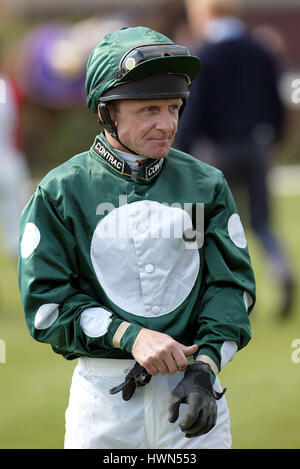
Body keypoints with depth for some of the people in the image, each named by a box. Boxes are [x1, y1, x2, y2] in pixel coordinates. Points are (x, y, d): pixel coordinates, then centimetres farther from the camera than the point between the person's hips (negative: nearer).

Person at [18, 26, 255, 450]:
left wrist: (204, 367, -12)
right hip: (105, 393, -2)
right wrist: (131, 336, -15)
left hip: (195, 388, 2)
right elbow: (46, 302, -4)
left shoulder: (206, 185, 7)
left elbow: (232, 283, 4)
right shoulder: (60, 192, 0)